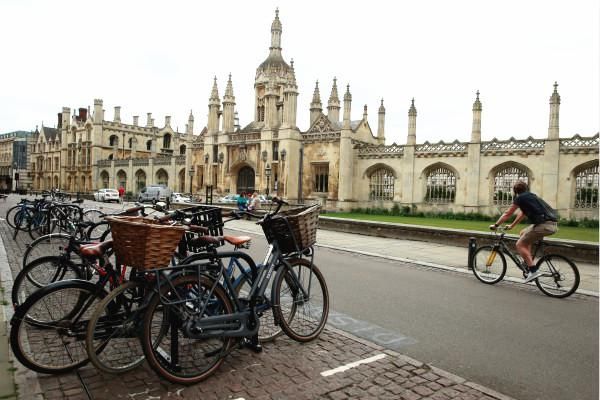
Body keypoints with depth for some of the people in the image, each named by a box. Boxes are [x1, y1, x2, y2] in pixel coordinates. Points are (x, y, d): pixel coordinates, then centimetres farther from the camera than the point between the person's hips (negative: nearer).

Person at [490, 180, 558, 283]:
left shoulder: (520, 198, 2)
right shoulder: (530, 196, 26)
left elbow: (507, 214, 7)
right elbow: (522, 214, 37)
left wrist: (495, 225, 17)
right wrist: (511, 226, 46)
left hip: (544, 225, -9)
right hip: (552, 224, 9)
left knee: (520, 245, -1)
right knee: (523, 233, 27)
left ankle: (533, 270, -9)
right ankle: (528, 262, 25)